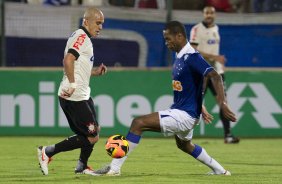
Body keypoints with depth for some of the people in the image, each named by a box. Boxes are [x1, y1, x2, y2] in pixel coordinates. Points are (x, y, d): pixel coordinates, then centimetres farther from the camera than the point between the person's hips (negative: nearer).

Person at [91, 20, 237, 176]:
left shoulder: (192, 57, -20)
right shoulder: (180, 57, 9)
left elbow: (215, 77, -30)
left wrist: (222, 103, -40)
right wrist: (201, 109, 27)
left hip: (185, 115, -11)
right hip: (181, 112, 11)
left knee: (138, 123, -18)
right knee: (184, 144, 35)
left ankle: (114, 168, -17)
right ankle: (219, 170, 45)